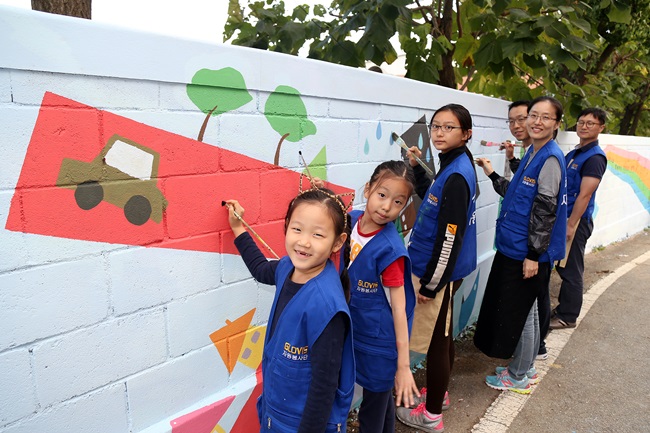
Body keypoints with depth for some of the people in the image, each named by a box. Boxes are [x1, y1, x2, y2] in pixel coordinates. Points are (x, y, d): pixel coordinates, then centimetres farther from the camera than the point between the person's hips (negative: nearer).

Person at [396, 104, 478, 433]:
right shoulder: (454, 165, 6)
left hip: (440, 272, -10)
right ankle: (438, 394, 42)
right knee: (441, 336, 23)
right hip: (441, 269, 10)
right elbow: (433, 199, 20)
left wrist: (430, 284, -18)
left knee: (436, 340, 5)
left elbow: (450, 237, -24)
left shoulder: (456, 176, -23)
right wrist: (416, 168, 9)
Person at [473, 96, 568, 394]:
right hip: (514, 247, 9)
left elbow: (546, 209, -19)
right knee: (524, 311, 19)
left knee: (520, 312, 4)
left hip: (528, 252, -9)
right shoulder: (533, 154, 11)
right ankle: (525, 367, 35)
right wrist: (493, 175, 14)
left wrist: (533, 254, -18)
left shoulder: (550, 158, -16)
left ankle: (519, 377, 22)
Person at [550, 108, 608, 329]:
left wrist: (571, 225, -20)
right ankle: (563, 308, 29)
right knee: (563, 267, 16)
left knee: (571, 270, 1)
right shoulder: (573, 154, 13)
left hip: (577, 221, -8)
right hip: (562, 217, 8)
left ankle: (567, 317, 13)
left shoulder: (595, 157, -13)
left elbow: (584, 196, -18)